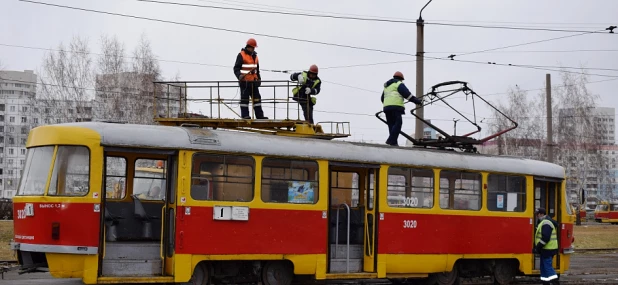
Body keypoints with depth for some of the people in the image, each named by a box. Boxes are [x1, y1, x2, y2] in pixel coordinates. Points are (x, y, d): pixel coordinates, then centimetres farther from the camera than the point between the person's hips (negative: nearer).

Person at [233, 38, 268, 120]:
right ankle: (245, 115, 0)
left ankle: (259, 115, 8)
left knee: (257, 98, 6)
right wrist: (239, 75, -26)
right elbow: (236, 68, -9)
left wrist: (259, 78, 21)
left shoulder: (254, 55, 17)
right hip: (245, 81, -7)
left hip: (253, 81, 7)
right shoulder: (241, 55, -5)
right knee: (244, 99, -3)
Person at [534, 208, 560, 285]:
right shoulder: (543, 222, 18)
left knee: (547, 266, -12)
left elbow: (545, 238, -26)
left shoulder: (546, 223, -17)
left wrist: (538, 247, -21)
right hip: (546, 249, 11)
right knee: (544, 266, 14)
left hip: (547, 249, -11)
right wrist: (537, 246, 19)